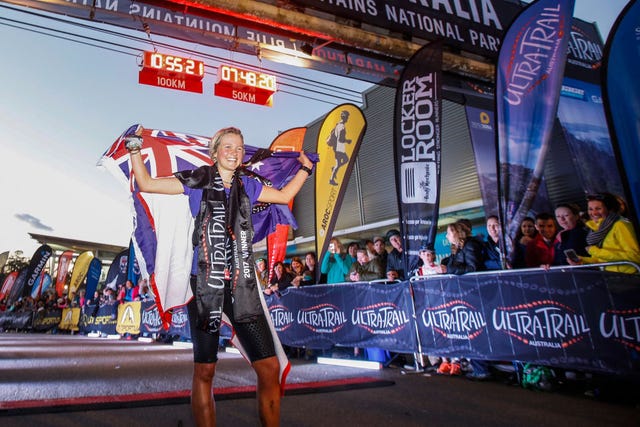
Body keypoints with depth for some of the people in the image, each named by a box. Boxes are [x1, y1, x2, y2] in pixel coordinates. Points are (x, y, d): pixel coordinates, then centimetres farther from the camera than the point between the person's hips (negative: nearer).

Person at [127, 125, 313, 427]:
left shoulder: (246, 184, 14)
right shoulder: (199, 180, 6)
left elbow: (284, 195, 27)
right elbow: (146, 184, 8)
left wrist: (305, 168, 26)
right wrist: (135, 150, 1)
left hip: (242, 286, 3)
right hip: (205, 285, -2)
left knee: (269, 367, -1)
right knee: (204, 371, 6)